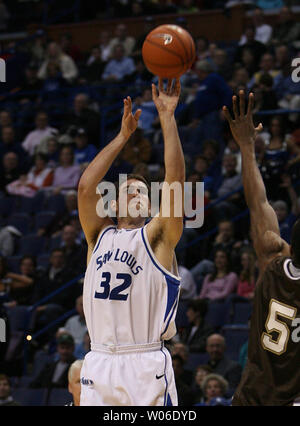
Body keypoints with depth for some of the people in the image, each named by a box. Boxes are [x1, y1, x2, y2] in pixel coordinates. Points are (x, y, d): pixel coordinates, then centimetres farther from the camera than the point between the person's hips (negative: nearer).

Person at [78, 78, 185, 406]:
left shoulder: (157, 237, 7)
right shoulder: (99, 235, 16)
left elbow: (174, 180, -4)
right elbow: (86, 186, 5)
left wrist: (167, 117, -4)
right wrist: (123, 135, 7)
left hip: (146, 366, -3)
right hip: (99, 364, 3)